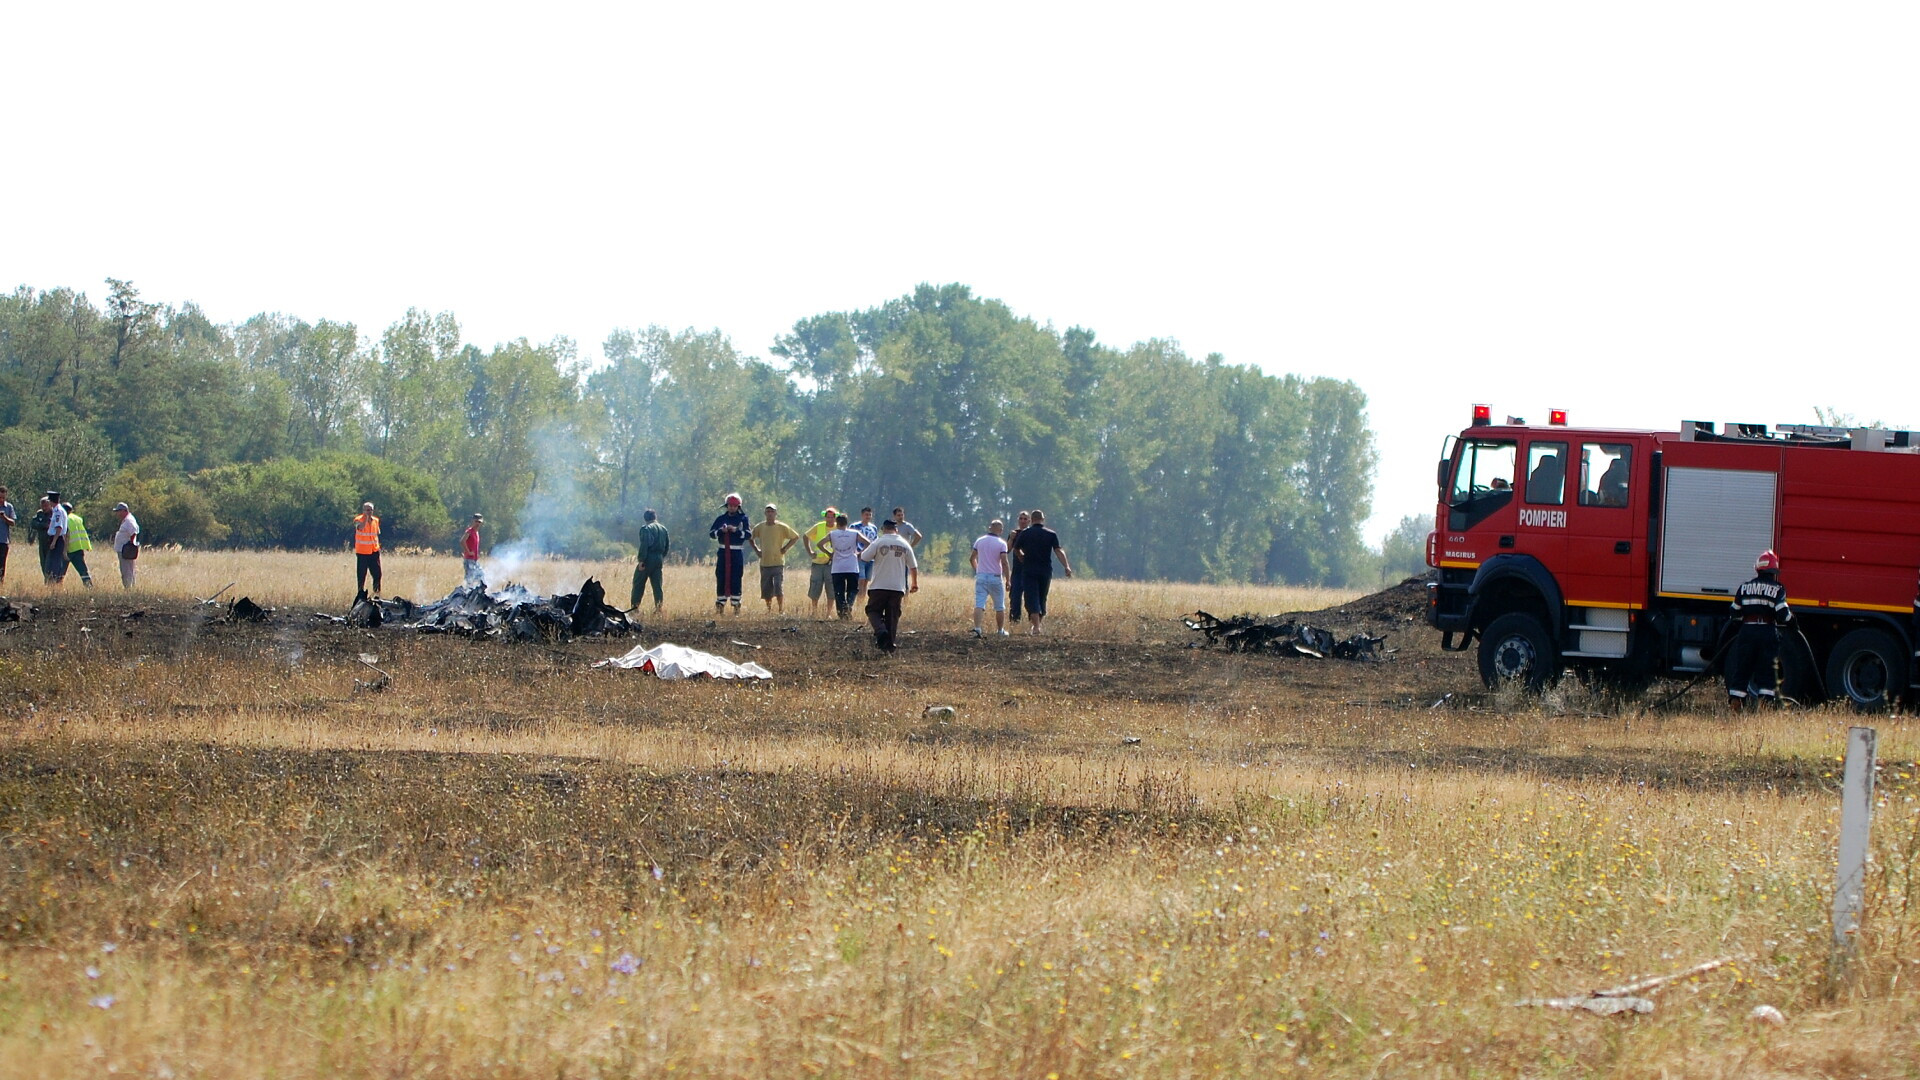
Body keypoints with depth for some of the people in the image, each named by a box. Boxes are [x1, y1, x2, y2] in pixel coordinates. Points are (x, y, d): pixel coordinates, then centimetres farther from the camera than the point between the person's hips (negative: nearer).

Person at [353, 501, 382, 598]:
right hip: (362, 552, -4)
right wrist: (366, 517, -26)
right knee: (361, 575, 0)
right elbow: (361, 528, -29)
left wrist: (378, 549, 14)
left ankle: (376, 595, 9)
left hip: (374, 551, 4)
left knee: (377, 574, 1)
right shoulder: (358, 520, -7)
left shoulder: (376, 520, 9)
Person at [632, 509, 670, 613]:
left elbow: (644, 545, -17)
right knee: (657, 585, 8)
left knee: (638, 585, 1)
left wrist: (641, 560, -17)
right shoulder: (663, 529, 12)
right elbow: (667, 546, 14)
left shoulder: (646, 528, -9)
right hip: (659, 559, 6)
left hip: (648, 559, -6)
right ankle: (658, 608, 2)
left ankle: (634, 607, -1)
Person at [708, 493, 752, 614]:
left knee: (735, 579, -4)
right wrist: (721, 531, -14)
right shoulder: (721, 519, 10)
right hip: (723, 552, 2)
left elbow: (748, 534, -6)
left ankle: (736, 604, 0)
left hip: (737, 553, -2)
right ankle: (720, 604, 4)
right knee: (721, 578, 0)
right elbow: (711, 532, 4)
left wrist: (735, 530, -20)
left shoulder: (743, 519, 4)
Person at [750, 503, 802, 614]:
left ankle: (782, 610, -3)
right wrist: (756, 550, 11)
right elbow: (750, 537, 22)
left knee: (779, 589, -10)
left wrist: (785, 548, -2)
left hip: (778, 563, -3)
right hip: (764, 563, 3)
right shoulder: (759, 527, 5)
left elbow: (795, 537, 5)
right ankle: (769, 610, 18)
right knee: (766, 591, 6)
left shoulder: (782, 527, -4)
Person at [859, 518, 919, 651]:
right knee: (892, 615, 9)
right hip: (898, 588, 3)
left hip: (879, 586, -3)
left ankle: (881, 631, -21)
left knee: (873, 610, 6)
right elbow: (913, 567, 10)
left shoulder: (878, 543, -6)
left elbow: (863, 558, -4)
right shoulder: (905, 545, 5)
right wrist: (915, 583, 25)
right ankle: (889, 643, 4)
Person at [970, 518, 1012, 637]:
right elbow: (1004, 562, -13)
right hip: (995, 577, -2)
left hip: (981, 576, 2)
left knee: (979, 605, -6)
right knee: (1000, 607, 13)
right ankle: (1000, 630, 20)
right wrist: (1007, 580, -7)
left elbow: (972, 559, 12)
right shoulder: (1001, 543, -6)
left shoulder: (979, 541, 6)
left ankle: (976, 628, -24)